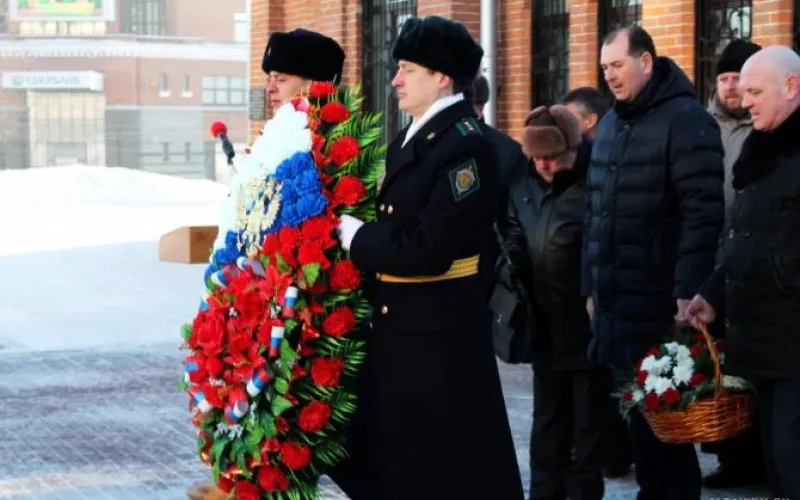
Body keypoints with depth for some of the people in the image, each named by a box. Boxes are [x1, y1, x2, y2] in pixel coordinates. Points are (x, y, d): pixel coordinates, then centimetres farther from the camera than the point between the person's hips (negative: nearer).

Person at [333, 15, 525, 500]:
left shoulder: (467, 146, -18)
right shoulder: (410, 139, 12)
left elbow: (425, 251, -24)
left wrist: (353, 233, -13)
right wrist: (357, 232, -3)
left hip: (442, 335, -9)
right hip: (396, 328, 9)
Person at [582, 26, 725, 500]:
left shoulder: (685, 119, -9)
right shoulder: (611, 123, 15)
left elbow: (703, 213, -15)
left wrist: (688, 291, -20)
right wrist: (592, 285, 15)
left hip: (660, 303, -7)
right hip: (616, 300, 7)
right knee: (637, 410, 10)